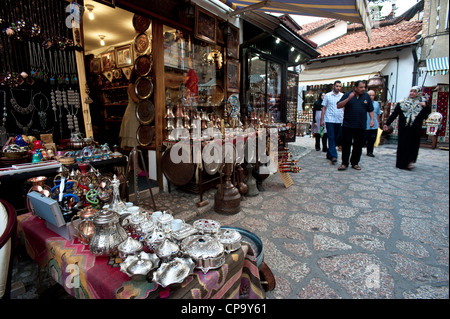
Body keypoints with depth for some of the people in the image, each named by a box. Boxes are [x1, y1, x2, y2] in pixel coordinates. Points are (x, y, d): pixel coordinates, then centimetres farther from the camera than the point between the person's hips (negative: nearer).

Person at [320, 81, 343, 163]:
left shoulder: (343, 96, 10)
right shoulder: (327, 95, 5)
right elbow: (324, 108, 5)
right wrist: (322, 120, -1)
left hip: (339, 121, 3)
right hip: (329, 120, -3)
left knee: (336, 139, 8)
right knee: (331, 138, -9)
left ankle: (329, 154, 20)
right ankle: (333, 156, -12)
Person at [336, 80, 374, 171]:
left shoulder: (366, 96, 11)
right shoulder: (347, 95, 3)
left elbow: (371, 110, 15)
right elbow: (338, 106, -6)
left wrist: (372, 120, 2)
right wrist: (348, 98, -17)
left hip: (361, 126, 3)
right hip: (347, 125, -3)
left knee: (358, 145, 7)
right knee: (346, 144, -2)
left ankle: (355, 163, 18)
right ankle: (344, 163, 7)